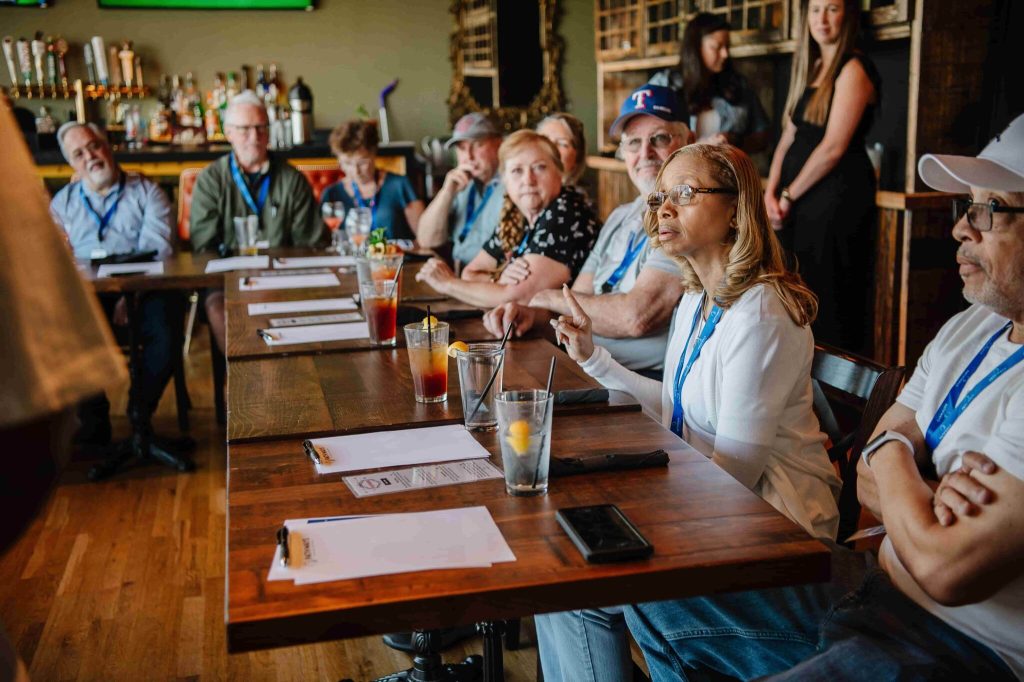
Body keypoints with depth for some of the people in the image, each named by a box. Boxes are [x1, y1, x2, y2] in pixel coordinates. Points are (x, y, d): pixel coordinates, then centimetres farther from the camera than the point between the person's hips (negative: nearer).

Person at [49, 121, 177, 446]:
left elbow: (156, 249, -5)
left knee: (164, 337, -31)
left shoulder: (146, 192, 10)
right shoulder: (63, 201, 20)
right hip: (86, 295, 2)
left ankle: (140, 415, -5)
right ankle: (94, 420, -8)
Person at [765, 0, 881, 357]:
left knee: (828, 297, -5)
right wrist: (771, 191, 1)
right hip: (798, 195, 8)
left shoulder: (852, 69, -9)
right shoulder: (810, 69, 16)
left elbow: (833, 147, -15)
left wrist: (788, 196, -8)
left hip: (837, 193, -8)